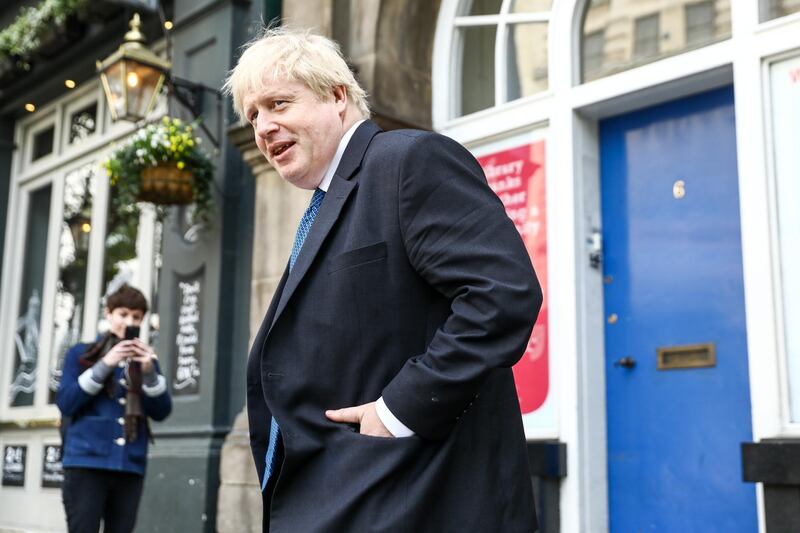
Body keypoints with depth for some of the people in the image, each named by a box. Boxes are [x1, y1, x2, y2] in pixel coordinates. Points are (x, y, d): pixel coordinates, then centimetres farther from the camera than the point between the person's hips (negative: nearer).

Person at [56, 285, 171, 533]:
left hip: (130, 467, 3)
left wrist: (149, 371, -9)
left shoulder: (145, 359, 15)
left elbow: (161, 412, 6)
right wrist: (105, 365, -11)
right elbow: (65, 403, -4)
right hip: (87, 462, -3)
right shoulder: (81, 354, 8)